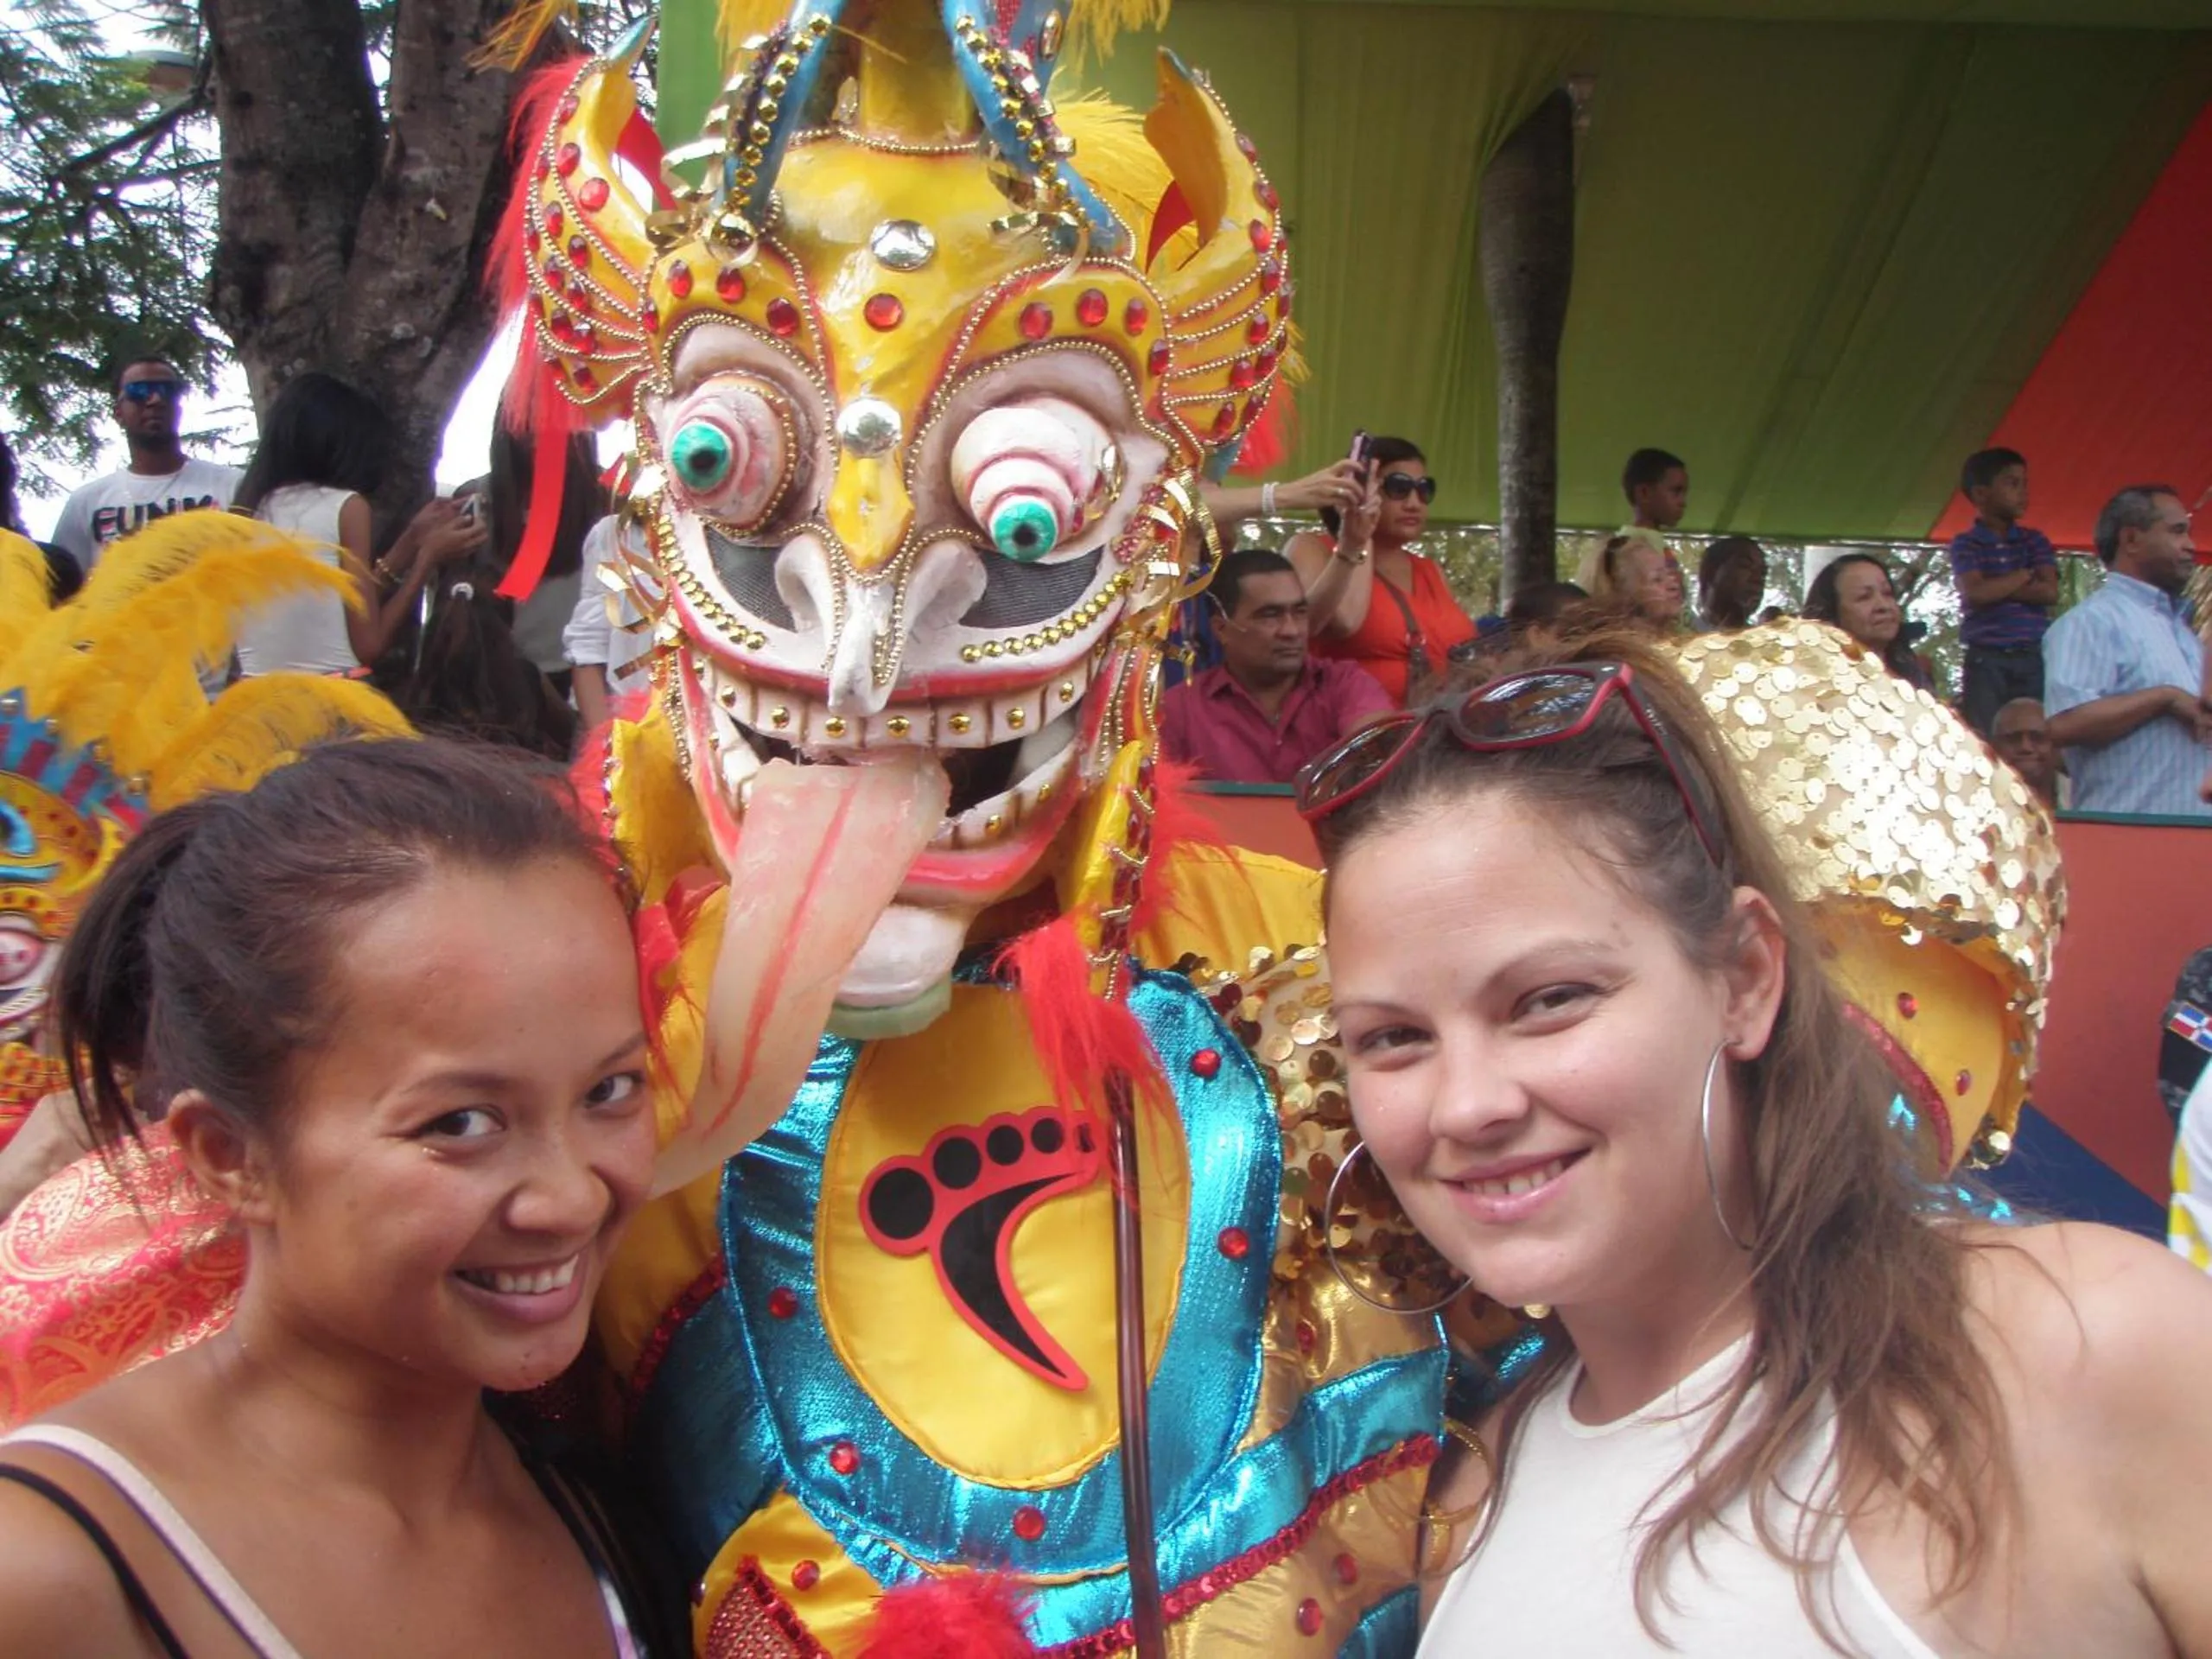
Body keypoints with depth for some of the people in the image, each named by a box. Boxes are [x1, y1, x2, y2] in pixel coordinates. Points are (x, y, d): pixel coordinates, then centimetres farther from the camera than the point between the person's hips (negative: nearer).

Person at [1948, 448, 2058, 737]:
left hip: (2034, 658, 3)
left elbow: (2049, 593, -1)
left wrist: (1995, 587, -6)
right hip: (1986, 661, -3)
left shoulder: (2035, 541, 12)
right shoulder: (1965, 543, 3)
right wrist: (2025, 575, -1)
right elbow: (1975, 593, -12)